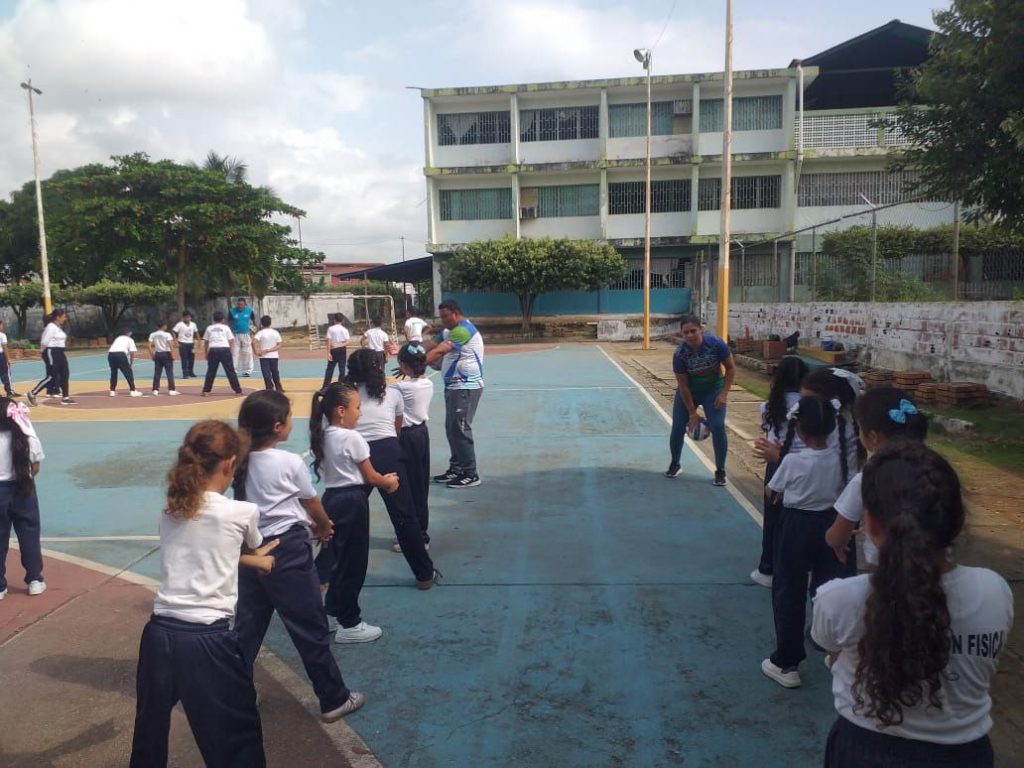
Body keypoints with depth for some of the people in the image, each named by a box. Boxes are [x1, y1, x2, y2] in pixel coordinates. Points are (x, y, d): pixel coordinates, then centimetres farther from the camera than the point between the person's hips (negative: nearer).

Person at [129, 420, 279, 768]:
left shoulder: (169, 511, 7)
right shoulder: (242, 513, -6)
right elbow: (256, 548, 16)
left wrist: (253, 559, 23)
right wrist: (257, 557, 37)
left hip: (159, 633, 6)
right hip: (208, 640, -5)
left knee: (150, 734, 24)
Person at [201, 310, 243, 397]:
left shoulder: (209, 328, 12)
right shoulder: (225, 327, 7)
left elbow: (206, 342, 13)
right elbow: (231, 340, 3)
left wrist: (206, 353, 20)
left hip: (213, 350, 2)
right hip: (225, 349, -2)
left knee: (210, 372, 10)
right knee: (230, 371, 3)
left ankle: (206, 391, 9)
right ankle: (238, 390, 5)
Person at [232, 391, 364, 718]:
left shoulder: (244, 462, 3)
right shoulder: (291, 462, -14)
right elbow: (313, 504, 2)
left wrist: (307, 523, 18)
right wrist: (324, 527, 21)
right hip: (287, 551, -6)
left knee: (247, 627, 17)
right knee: (311, 627, 5)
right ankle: (334, 699, 17)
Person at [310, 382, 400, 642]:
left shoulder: (324, 436, 7)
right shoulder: (352, 438, -17)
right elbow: (370, 477, -11)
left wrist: (382, 478, 11)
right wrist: (389, 482, 9)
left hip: (332, 499, 8)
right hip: (351, 502, -8)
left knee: (336, 558, 19)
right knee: (353, 562, 3)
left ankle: (333, 611, 32)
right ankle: (349, 625, 12)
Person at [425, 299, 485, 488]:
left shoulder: (463, 330, -18)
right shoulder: (449, 331, 15)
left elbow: (438, 352, -27)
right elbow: (430, 346, 7)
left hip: (466, 387, -10)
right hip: (454, 386, 10)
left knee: (460, 430, -7)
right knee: (452, 429, 13)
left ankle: (471, 474, 1)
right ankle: (456, 468, 23)